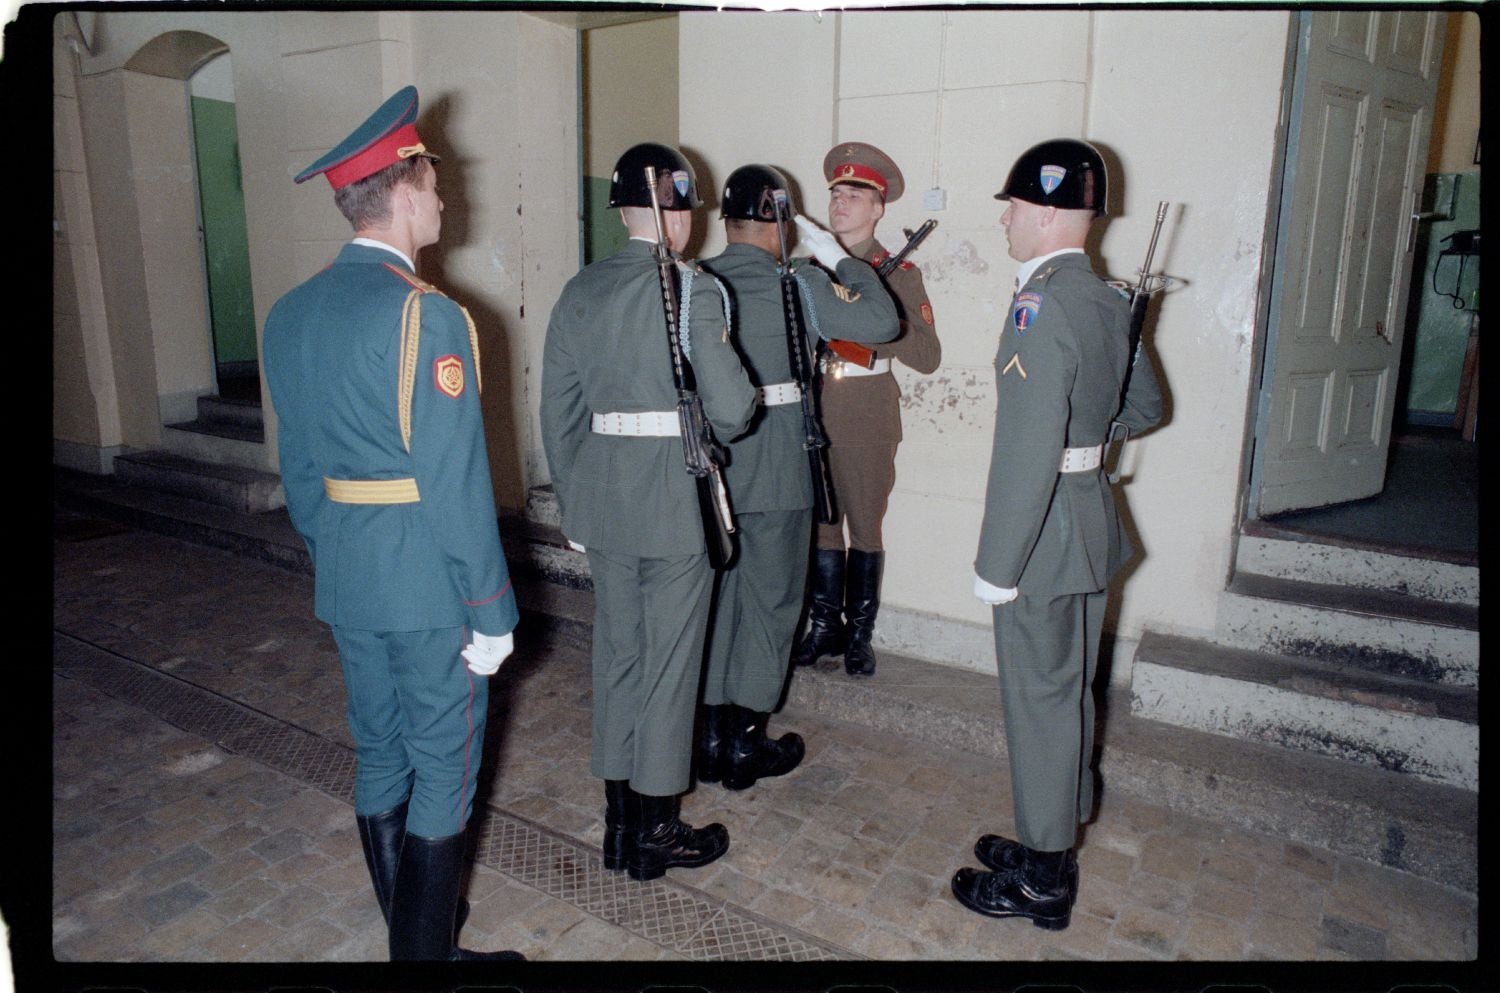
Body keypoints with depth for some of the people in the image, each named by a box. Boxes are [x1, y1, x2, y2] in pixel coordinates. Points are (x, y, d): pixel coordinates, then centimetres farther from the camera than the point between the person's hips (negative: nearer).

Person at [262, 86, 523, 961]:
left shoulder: (291, 313, 5)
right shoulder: (427, 314, -19)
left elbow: (298, 463, 11)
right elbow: (456, 480, -21)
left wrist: (330, 556, 20)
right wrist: (493, 613, -14)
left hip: (346, 583, 8)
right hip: (429, 582, -8)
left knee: (380, 754, 20)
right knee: (444, 771, 8)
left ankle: (408, 921, 40)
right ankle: (428, 952, 23)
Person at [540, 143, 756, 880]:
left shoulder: (579, 292, 6)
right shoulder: (694, 291, -11)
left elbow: (557, 413, 8)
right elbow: (730, 408, -16)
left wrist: (574, 504, 16)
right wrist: (725, 424, 8)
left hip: (601, 505, 6)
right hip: (676, 504, -5)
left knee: (615, 655, 15)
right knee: (669, 663, 7)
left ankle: (619, 822, 29)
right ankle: (656, 832, 20)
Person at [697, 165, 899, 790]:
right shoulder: (798, 285, -11)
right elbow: (881, 323, -6)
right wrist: (839, 260, 4)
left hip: (707, 463, 4)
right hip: (776, 469, -4)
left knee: (716, 596, 15)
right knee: (768, 602, 9)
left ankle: (712, 738, 25)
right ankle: (746, 744, 18)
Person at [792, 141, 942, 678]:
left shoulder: (898, 274, -1)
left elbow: (927, 356, -7)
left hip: (867, 417, -3)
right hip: (812, 412, 3)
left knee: (865, 527, 6)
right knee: (820, 521, 10)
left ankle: (859, 634, 19)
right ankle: (825, 625, 24)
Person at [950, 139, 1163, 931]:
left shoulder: (1041, 304, -21)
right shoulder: (1108, 301, 8)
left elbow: (1029, 450, -27)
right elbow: (1146, 406, 20)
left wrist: (997, 566, -22)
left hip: (1046, 532, -9)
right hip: (1089, 519, 9)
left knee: (1039, 697, 3)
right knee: (1067, 690, 19)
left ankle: (1041, 880, 20)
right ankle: (1052, 841, 37)